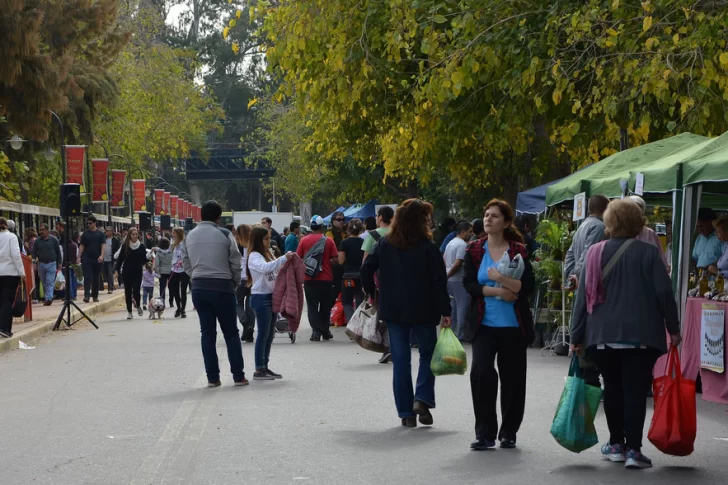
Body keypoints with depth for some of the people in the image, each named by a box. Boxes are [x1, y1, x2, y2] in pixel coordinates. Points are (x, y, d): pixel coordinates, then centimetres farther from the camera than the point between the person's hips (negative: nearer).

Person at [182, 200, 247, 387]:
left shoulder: (190, 236, 6)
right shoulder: (225, 235, -8)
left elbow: (187, 265, 9)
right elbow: (236, 264, -5)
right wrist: (234, 283, 10)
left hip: (199, 288, 4)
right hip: (222, 287, -4)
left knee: (207, 333, 8)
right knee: (231, 333, 5)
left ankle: (212, 377, 6)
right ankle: (238, 376, 5)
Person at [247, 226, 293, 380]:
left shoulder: (268, 254, 17)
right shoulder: (254, 256, -11)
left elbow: (275, 271, 15)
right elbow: (265, 267, -30)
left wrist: (286, 262, -1)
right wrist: (284, 258, -34)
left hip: (271, 296, 9)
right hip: (261, 298, -9)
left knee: (270, 334, 11)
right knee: (263, 334, -7)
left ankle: (265, 366, 17)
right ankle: (259, 370, -4)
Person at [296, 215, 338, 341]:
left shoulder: (304, 240, -2)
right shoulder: (328, 241, -4)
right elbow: (335, 259, -6)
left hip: (309, 279, 0)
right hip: (326, 278, 0)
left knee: (312, 306, 4)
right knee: (325, 306, 13)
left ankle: (316, 331, -6)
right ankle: (325, 332, 20)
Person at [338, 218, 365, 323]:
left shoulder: (345, 243, -8)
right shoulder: (363, 242, 0)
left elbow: (341, 261, -9)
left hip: (348, 275, -3)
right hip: (361, 275, 3)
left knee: (347, 302, 8)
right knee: (360, 302, 11)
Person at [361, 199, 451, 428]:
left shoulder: (384, 245, 2)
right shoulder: (427, 247, -9)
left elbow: (366, 270, 2)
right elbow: (439, 281, -11)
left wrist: (373, 293, 16)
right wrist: (444, 312, -8)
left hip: (393, 311, 3)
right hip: (423, 311, -3)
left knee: (400, 359, 7)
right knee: (428, 353, 14)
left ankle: (406, 413, 7)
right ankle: (422, 398, -4)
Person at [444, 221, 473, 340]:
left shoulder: (451, 243, 14)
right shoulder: (463, 245, -16)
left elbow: (444, 260, 17)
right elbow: (458, 264, -21)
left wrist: (446, 275, 15)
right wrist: (448, 275, -9)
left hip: (450, 280, 10)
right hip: (459, 281, -10)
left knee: (453, 306, 17)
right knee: (462, 307, -4)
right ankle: (460, 334, -5)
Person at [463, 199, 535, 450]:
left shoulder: (518, 251, 1)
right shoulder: (475, 250, 6)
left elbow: (528, 286, -8)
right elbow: (469, 283, -4)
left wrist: (500, 278, -18)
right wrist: (498, 291, -14)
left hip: (513, 325, 0)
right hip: (484, 324, 0)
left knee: (512, 378, 5)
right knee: (481, 372, -14)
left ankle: (508, 432, 20)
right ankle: (485, 433, -6)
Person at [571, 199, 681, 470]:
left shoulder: (595, 253, 2)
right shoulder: (648, 252, -4)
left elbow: (583, 297, 2)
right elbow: (664, 293, -6)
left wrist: (577, 336, 7)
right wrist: (673, 329, 4)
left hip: (602, 335, 2)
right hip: (641, 335, -2)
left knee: (612, 389, 15)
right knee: (635, 391, -2)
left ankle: (616, 444, 21)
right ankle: (633, 449, -8)